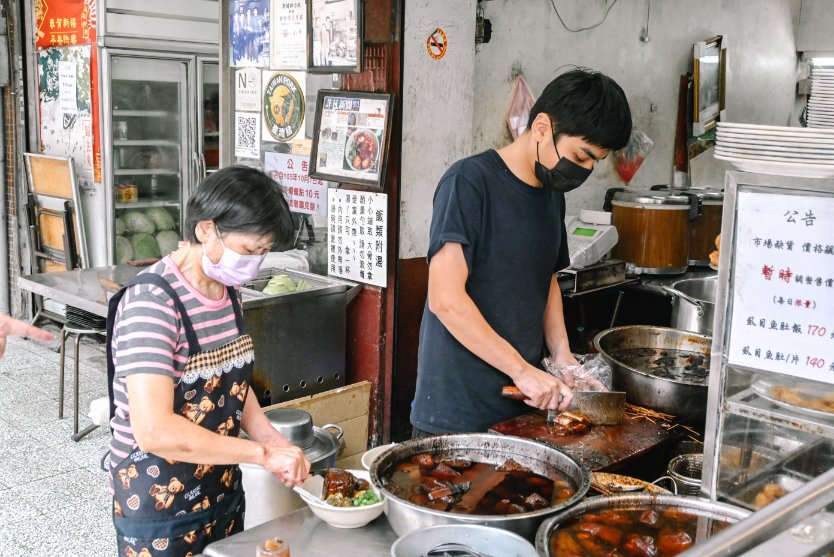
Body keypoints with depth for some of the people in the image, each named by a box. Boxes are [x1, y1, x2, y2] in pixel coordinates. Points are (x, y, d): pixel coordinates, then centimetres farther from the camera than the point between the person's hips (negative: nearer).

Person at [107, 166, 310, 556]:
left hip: (223, 492, 8)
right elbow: (154, 431, -32)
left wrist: (271, 438, -3)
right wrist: (263, 453, -26)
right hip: (159, 509, -7)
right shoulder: (151, 302, -24)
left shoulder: (227, 289, 1)